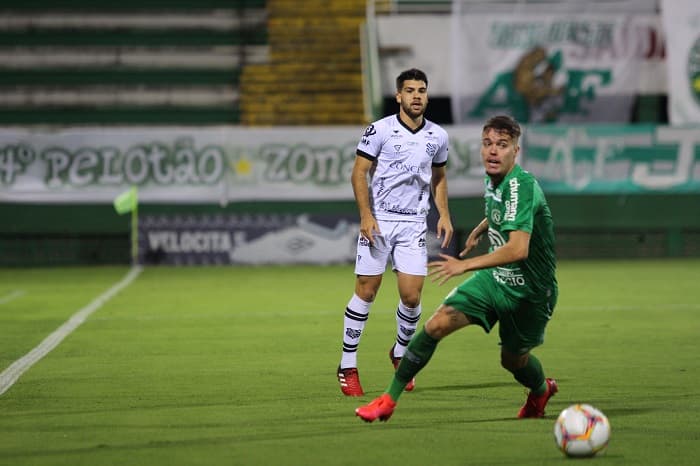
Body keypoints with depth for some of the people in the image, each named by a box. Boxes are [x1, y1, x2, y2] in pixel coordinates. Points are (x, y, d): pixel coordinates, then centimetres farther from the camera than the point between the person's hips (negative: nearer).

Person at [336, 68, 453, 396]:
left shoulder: (438, 136, 7)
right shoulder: (380, 130, -6)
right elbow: (359, 172, -5)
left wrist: (444, 215, 8)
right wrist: (366, 215, -14)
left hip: (414, 224, 3)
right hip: (378, 221, -3)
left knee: (411, 296, -4)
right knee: (366, 292, -4)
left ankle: (401, 354, 23)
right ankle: (348, 366, 6)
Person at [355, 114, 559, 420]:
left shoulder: (522, 186, -29)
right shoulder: (493, 181, -2)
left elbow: (518, 248, -42)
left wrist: (465, 265, -47)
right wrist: (481, 229, 21)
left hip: (529, 292, -6)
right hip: (495, 278, 6)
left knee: (513, 360, 12)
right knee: (437, 324, -13)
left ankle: (541, 390, 50)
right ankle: (389, 400, -6)